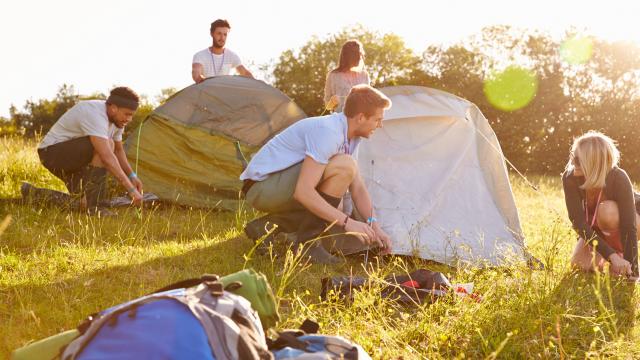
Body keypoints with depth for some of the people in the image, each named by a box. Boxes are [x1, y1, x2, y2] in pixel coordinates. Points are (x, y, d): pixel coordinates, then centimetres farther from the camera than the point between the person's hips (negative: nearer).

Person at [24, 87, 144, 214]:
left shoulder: (117, 120, 0)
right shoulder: (95, 115, -30)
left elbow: (118, 151, 15)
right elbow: (107, 157, -39)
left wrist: (132, 176, 1)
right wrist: (131, 189, -41)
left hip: (71, 158, 10)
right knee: (106, 146, -30)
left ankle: (33, 193, 20)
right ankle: (92, 207, -27)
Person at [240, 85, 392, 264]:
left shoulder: (349, 136, 7)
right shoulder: (328, 131, -24)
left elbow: (358, 188, 10)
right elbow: (303, 191, -30)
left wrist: (374, 226, -3)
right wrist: (347, 222, -28)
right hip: (262, 186, -10)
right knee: (344, 167, -23)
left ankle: (264, 226, 12)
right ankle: (307, 244, -15)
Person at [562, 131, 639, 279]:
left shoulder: (618, 179, -36)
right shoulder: (569, 178, -28)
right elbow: (578, 221, -31)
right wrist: (611, 255, -41)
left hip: (621, 226, -3)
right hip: (595, 229, 3)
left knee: (606, 210, -36)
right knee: (580, 264, -18)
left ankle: (620, 251, -10)